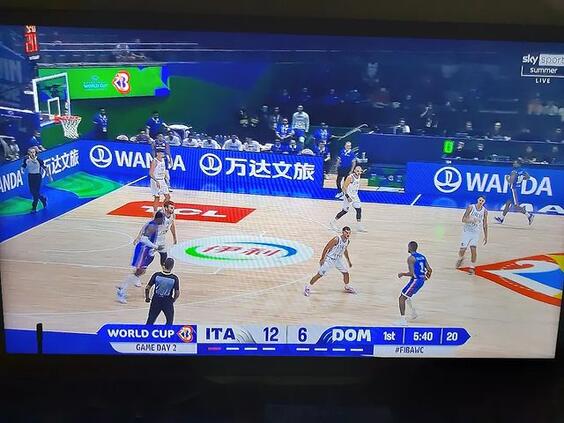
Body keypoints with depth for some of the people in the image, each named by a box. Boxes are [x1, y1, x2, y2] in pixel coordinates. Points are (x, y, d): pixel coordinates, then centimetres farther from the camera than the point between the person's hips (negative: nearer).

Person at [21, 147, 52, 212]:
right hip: (30, 176, 4)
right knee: (32, 192, 10)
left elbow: (45, 167, -10)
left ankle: (34, 207, 11)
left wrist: (49, 176, -8)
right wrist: (22, 170, -11)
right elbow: (23, 166, 10)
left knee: (36, 192, -2)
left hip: (37, 176, -4)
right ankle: (43, 199, 38)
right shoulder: (26, 159, -7)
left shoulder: (38, 159, -18)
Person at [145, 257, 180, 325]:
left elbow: (147, 288, -8)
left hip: (156, 300, 1)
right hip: (168, 302, -1)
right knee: (170, 320, 21)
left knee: (150, 321, 16)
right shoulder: (174, 278, -16)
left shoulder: (156, 275, -14)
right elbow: (177, 293, -10)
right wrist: (172, 301, 10)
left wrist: (147, 298, 9)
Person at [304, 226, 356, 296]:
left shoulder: (348, 241, -2)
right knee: (320, 274, -6)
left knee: (346, 272, 8)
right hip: (329, 259, -7)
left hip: (338, 259, 7)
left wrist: (349, 261, 23)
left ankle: (347, 288, 31)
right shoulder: (336, 239, -25)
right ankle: (308, 287, 4)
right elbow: (326, 248, -20)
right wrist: (322, 259, -19)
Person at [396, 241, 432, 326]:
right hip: (421, 280, 9)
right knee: (406, 295, 29)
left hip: (415, 280, -9)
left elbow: (411, 273, -21)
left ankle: (403, 320, -12)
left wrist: (402, 274, -5)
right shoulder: (422, 256, 10)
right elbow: (430, 270, 10)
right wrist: (427, 276, 29)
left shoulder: (410, 258, -14)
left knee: (402, 298, -5)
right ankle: (413, 313, 36)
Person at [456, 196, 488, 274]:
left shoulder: (484, 211, -3)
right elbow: (463, 219, -13)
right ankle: (460, 258, 35)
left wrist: (486, 236, 6)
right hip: (467, 231, -1)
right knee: (462, 250, 0)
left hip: (476, 233, 1)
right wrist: (471, 220, -33)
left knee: (473, 249, -13)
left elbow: (485, 225, 7)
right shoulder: (470, 207, -11)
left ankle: (472, 267, 3)